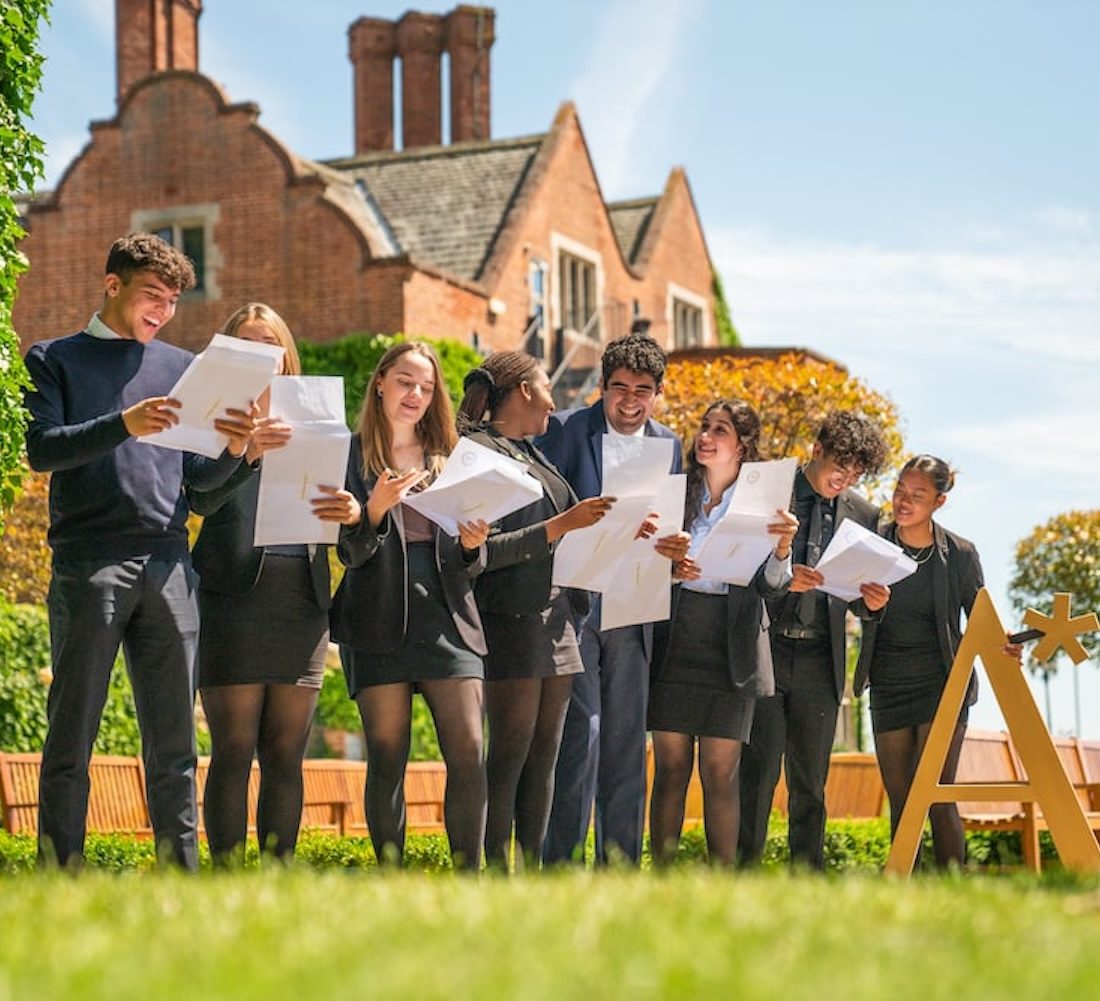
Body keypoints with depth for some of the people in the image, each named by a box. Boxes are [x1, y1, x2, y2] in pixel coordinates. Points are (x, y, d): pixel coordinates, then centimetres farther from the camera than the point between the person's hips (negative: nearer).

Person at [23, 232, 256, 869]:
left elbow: (200, 477, 18)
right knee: (73, 734, -3)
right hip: (88, 566, -3)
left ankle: (182, 874, 4)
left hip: (168, 565, 4)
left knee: (174, 739, 3)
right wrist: (123, 424, -19)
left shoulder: (180, 367, 20)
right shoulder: (56, 359, 10)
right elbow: (42, 449, -5)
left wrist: (233, 449, -4)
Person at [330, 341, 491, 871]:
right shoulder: (354, 455, 7)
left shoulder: (450, 457, 17)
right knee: (387, 758, -3)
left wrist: (471, 546, -7)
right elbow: (350, 553, -2)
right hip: (379, 618, -2)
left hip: (446, 614, 3)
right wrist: (375, 508, -21)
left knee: (468, 752, -8)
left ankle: (470, 877, -4)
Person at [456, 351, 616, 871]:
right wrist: (560, 526, -17)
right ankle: (497, 868, -6)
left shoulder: (533, 455, 20)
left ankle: (532, 867, 9)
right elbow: (485, 550, -16)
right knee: (510, 754, -8)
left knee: (544, 755, 7)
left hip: (555, 622, 9)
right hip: (510, 622, -9)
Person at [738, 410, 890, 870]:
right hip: (765, 649, -3)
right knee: (757, 771, -5)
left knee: (810, 781, 8)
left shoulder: (863, 514, 10)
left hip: (819, 660, 3)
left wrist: (872, 602, -7)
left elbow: (859, 603, 15)